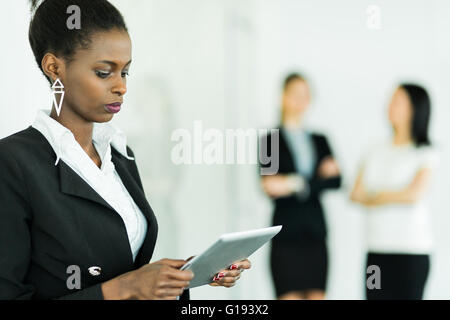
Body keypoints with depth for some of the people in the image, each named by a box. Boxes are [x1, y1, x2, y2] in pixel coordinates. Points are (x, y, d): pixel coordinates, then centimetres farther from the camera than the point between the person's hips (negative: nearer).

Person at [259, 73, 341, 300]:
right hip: (287, 231, -4)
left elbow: (336, 180, 0)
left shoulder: (319, 140, 14)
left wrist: (296, 183, -14)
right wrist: (321, 176, -14)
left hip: (316, 232, 4)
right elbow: (269, 185, -10)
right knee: (289, 296, -8)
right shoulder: (271, 140, 1)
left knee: (317, 296, 2)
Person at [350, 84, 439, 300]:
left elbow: (414, 194, -15)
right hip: (377, 249, 4)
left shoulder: (425, 154, -1)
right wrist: (393, 196, -6)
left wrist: (375, 197, -1)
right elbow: (356, 194, 6)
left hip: (412, 250, -4)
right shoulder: (376, 152, 12)